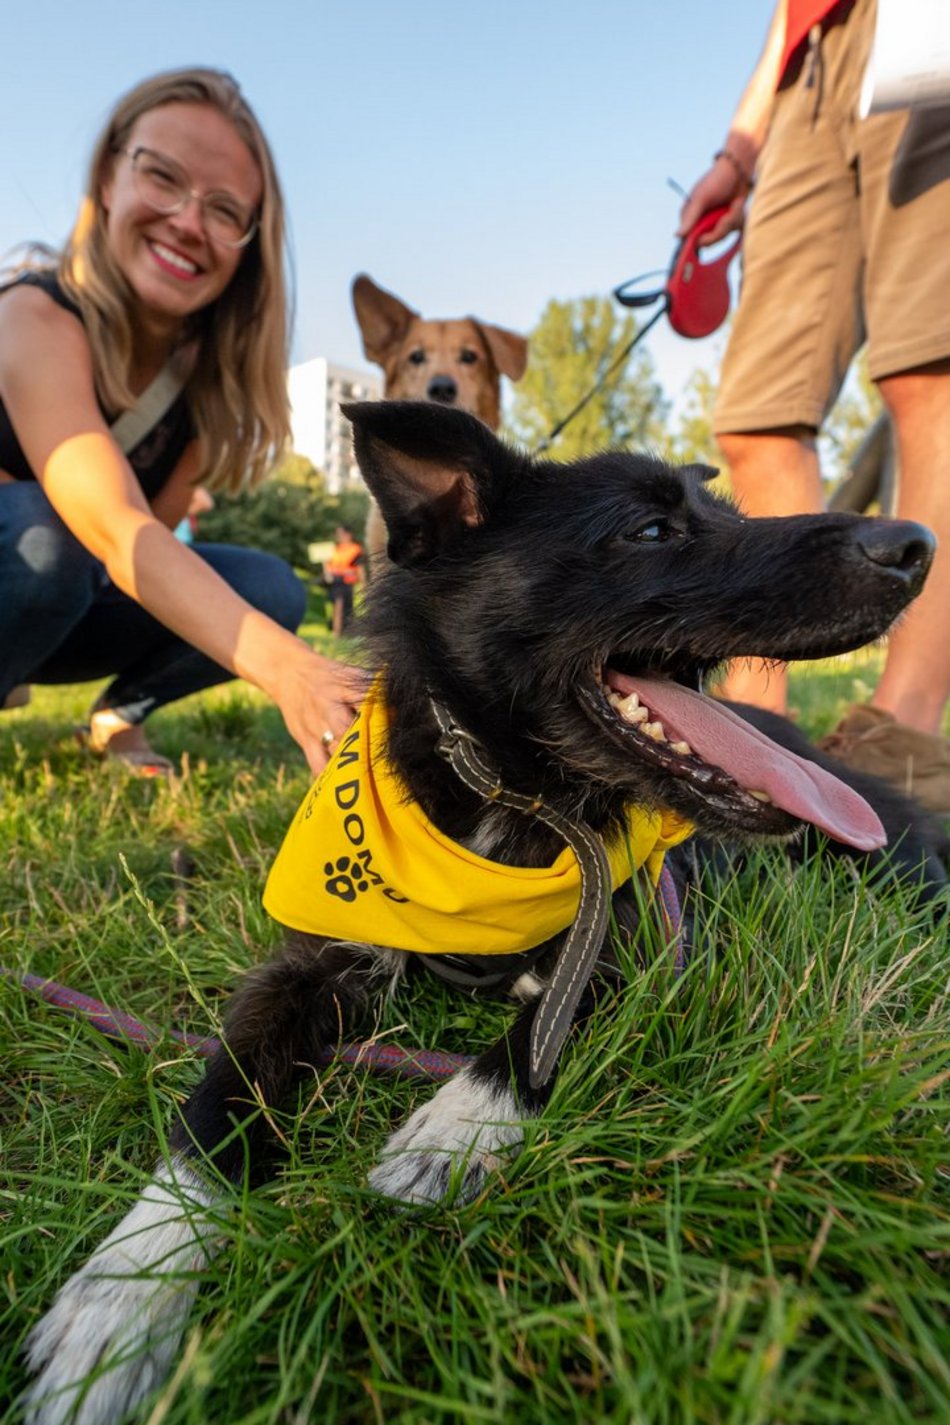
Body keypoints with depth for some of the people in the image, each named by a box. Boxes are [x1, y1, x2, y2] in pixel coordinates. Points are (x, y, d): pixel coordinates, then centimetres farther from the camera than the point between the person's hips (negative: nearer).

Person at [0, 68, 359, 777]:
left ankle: (121, 713, 6)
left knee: (270, 589, -16)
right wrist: (287, 671, -58)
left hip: (76, 601, 5)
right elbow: (119, 531, -45)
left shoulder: (211, 359, -10)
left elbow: (160, 523, -10)